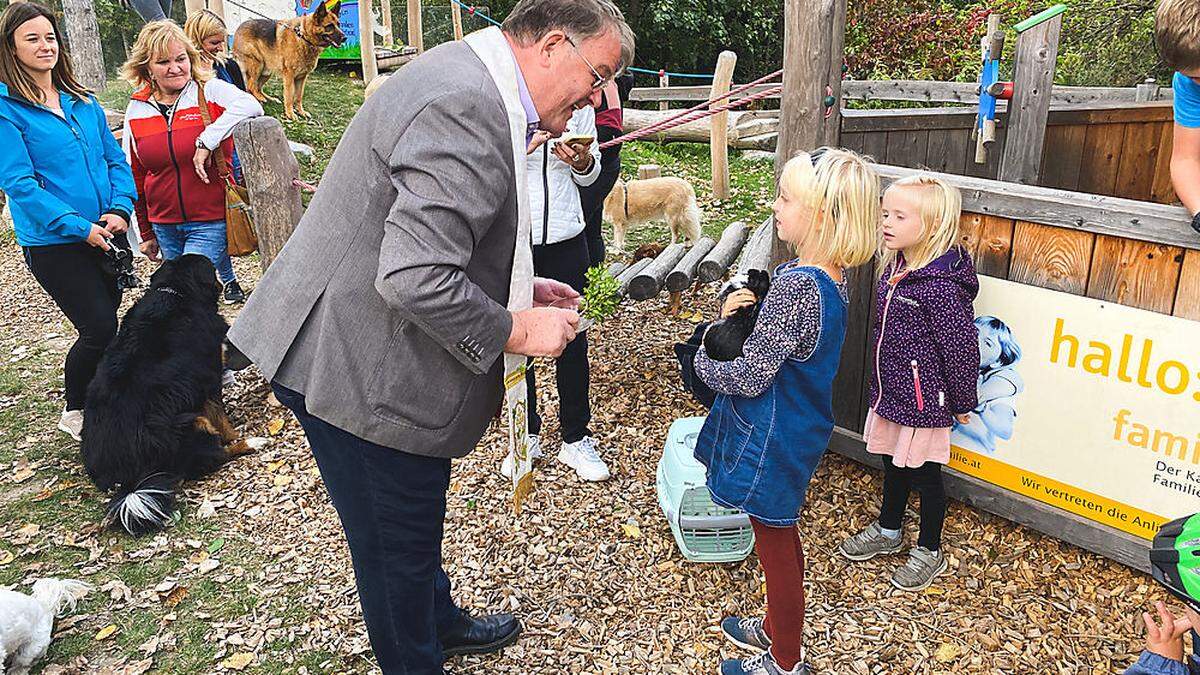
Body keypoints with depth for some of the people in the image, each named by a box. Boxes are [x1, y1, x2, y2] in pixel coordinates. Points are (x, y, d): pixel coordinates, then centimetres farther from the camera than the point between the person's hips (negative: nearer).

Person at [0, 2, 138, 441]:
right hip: (52, 243, -5)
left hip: (105, 234, 6)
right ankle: (74, 413, 14)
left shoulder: (82, 101, 10)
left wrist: (120, 208, -8)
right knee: (100, 330, -10)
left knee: (104, 326, 12)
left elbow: (115, 158, 10)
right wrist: (79, 226, -20)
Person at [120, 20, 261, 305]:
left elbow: (251, 106, -27)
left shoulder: (211, 91, -6)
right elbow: (136, 176, 13)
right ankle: (228, 279, 41)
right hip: (163, 225, 5)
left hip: (211, 218, -5)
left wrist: (207, 141, -29)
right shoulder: (136, 110, 6)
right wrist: (146, 233, 15)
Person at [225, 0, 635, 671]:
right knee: (398, 542, 10)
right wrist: (514, 331, -19)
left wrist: (517, 289, 10)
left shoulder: (471, 81, 10)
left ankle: (439, 621, 50)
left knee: (417, 525, 28)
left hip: (358, 352, 11)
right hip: (363, 374, -11)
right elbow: (414, 280, -33)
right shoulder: (468, 107, -26)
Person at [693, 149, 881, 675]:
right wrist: (736, 315, -6)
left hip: (771, 440, -9)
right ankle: (777, 627, 47)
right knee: (780, 537, 25)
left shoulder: (796, 284, -29)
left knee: (774, 544, 9)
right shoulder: (830, 276, 2)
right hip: (798, 429, 9)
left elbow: (750, 377, -27)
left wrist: (702, 360, -8)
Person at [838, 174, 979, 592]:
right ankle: (887, 532, 43)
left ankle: (929, 552, 29)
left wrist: (963, 403, -10)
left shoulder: (940, 284, -25)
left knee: (924, 473, 9)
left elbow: (961, 346, -19)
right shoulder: (894, 267, 1)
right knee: (894, 463, 23)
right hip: (890, 391, 8)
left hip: (924, 398, -8)